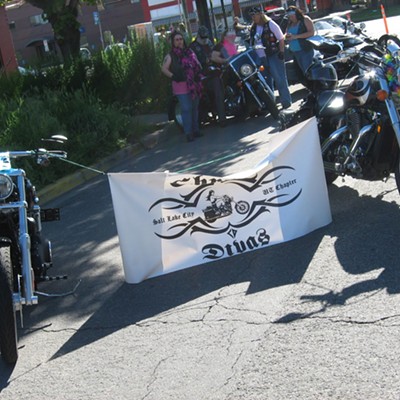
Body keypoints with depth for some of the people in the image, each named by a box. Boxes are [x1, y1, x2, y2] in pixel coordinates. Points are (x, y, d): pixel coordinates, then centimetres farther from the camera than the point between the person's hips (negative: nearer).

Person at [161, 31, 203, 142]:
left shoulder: (190, 52, 13)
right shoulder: (170, 56, -3)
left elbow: (198, 65, 18)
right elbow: (164, 69, -13)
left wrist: (198, 73, 0)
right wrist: (173, 76, -24)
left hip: (194, 85, 6)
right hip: (181, 86, -5)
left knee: (195, 108, 12)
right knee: (186, 109, -9)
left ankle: (195, 130, 23)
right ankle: (188, 133, -5)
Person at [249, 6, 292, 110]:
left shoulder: (270, 24, -8)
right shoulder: (253, 28, 11)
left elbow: (281, 39, -8)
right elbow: (252, 43, 19)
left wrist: (281, 52, -16)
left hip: (273, 56, -6)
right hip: (260, 59, 6)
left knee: (280, 79, -7)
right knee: (266, 81, 12)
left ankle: (286, 101, -2)